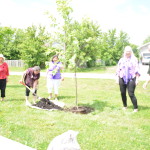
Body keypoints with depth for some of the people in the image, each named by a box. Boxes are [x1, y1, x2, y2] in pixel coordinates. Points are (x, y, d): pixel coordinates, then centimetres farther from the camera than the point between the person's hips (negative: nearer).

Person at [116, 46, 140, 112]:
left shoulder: (134, 59, 3)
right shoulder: (121, 60, 12)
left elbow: (137, 70, 0)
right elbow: (118, 70, 14)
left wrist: (137, 79, -6)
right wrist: (117, 78, 9)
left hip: (131, 79, -3)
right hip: (122, 79, 4)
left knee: (131, 94, -8)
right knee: (123, 93, 8)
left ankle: (136, 108, 4)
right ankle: (125, 106, 26)